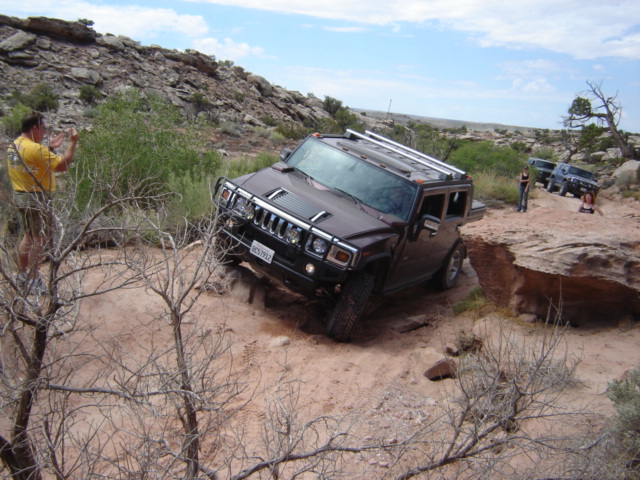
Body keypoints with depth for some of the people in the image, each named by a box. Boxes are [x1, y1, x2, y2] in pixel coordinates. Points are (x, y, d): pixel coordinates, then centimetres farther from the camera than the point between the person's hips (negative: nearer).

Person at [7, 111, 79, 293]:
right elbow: (63, 165, -21)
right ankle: (33, 279, 3)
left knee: (29, 236, 18)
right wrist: (73, 143, -13)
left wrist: (50, 148, 16)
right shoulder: (35, 148, -20)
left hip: (20, 195, 10)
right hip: (36, 198, -9)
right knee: (40, 238, -2)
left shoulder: (13, 146, 9)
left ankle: (22, 276, 25)